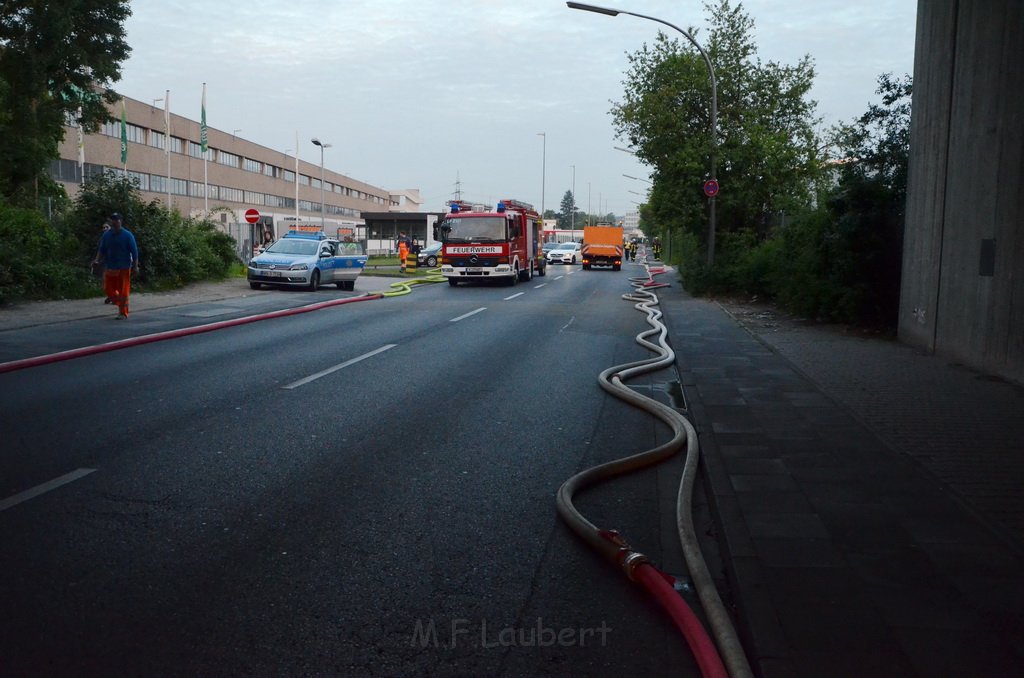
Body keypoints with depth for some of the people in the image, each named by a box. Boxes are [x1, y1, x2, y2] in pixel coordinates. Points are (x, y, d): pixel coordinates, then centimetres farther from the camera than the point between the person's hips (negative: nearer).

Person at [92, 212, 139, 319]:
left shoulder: (127, 235, -4)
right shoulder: (106, 235, 7)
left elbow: (134, 251, -4)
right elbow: (101, 250, 13)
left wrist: (135, 266, -8)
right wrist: (97, 260, -3)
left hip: (124, 268, -4)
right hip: (110, 267, 4)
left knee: (123, 290, -3)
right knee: (108, 289, 3)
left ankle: (123, 313, 7)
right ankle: (120, 304, 27)